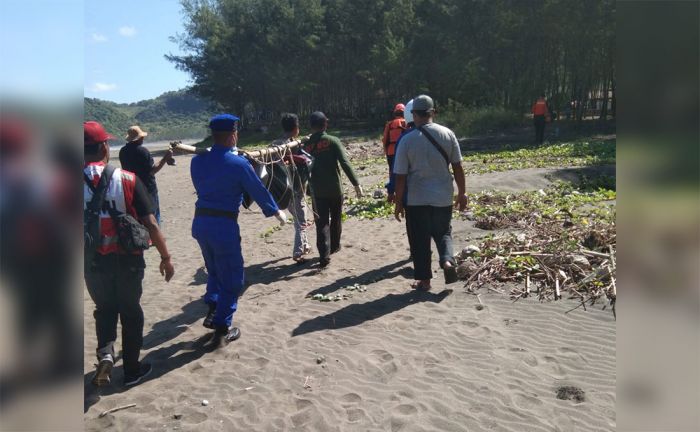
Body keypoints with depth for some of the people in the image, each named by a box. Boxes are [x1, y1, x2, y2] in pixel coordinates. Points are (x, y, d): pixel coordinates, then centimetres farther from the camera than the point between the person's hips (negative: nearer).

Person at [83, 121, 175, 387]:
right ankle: (132, 369, 27)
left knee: (104, 308, 25)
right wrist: (165, 258, -3)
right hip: (127, 260, -1)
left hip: (93, 262, 2)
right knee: (130, 312, 17)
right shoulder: (127, 180, -12)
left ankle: (105, 352, 4)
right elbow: (150, 224, -13)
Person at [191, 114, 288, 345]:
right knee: (232, 278, 8)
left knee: (215, 271, 27)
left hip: (200, 222, 6)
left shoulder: (197, 161, 4)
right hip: (224, 225, -6)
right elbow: (259, 191, -1)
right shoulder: (239, 164, -11)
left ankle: (212, 312, 23)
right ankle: (222, 329, 13)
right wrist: (277, 212, 15)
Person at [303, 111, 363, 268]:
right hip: (335, 188, -1)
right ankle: (334, 246, 35)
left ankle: (324, 254, -9)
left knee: (321, 222, 2)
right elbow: (345, 163, -16)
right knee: (336, 218, 20)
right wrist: (356, 183, -14)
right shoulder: (333, 141, -8)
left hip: (317, 190, 1)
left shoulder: (306, 145, 0)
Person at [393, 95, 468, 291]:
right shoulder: (447, 134, -4)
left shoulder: (407, 140, -10)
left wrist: (398, 203, 0)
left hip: (416, 200, -2)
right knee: (443, 232, 21)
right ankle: (448, 260, -4)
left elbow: (400, 176, -9)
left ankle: (424, 279, 18)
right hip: (443, 197, 2)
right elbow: (457, 167, 0)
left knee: (420, 240, 11)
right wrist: (461, 194, 10)